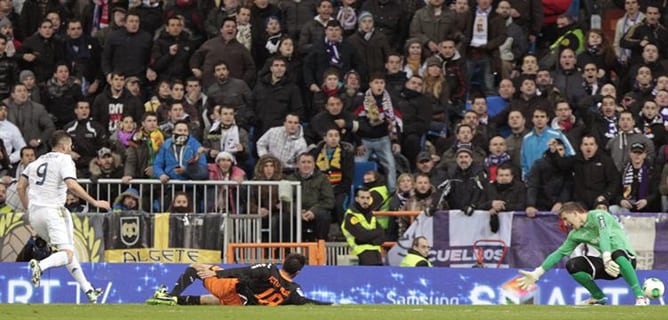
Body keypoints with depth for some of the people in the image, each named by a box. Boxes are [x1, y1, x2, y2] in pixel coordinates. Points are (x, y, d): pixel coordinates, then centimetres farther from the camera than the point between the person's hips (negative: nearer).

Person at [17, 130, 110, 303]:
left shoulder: (37, 161, 19)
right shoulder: (64, 160, -2)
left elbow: (21, 187, 17)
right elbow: (72, 185, -17)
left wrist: (28, 208, 25)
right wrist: (94, 202, -14)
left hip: (35, 214, 8)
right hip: (53, 211, -8)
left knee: (68, 249, 18)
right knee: (67, 255, -12)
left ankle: (88, 289, 18)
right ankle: (41, 265, -41)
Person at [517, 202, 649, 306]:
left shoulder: (597, 216, -11)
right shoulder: (576, 234, 10)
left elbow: (605, 236, -30)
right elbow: (559, 253, 13)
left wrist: (607, 258, -48)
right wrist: (536, 274, 7)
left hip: (627, 260, -7)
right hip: (605, 264, 7)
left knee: (617, 254, -42)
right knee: (572, 264, -10)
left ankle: (640, 297, -37)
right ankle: (598, 297, 8)